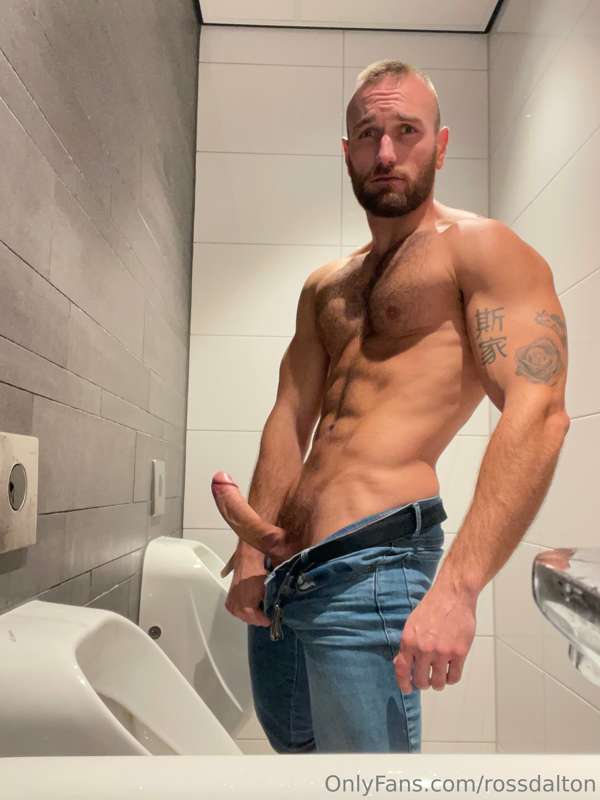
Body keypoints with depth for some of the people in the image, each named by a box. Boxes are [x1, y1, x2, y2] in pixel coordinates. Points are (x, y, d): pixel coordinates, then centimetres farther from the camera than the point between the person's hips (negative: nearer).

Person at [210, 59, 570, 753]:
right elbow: (291, 417, 11)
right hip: (282, 575, 8)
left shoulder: (481, 248, -2)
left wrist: (456, 588, -24)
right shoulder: (324, 288, 19)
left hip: (369, 562, -7)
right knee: (297, 748, 24)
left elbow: (536, 413, -16)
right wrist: (253, 548, 1)